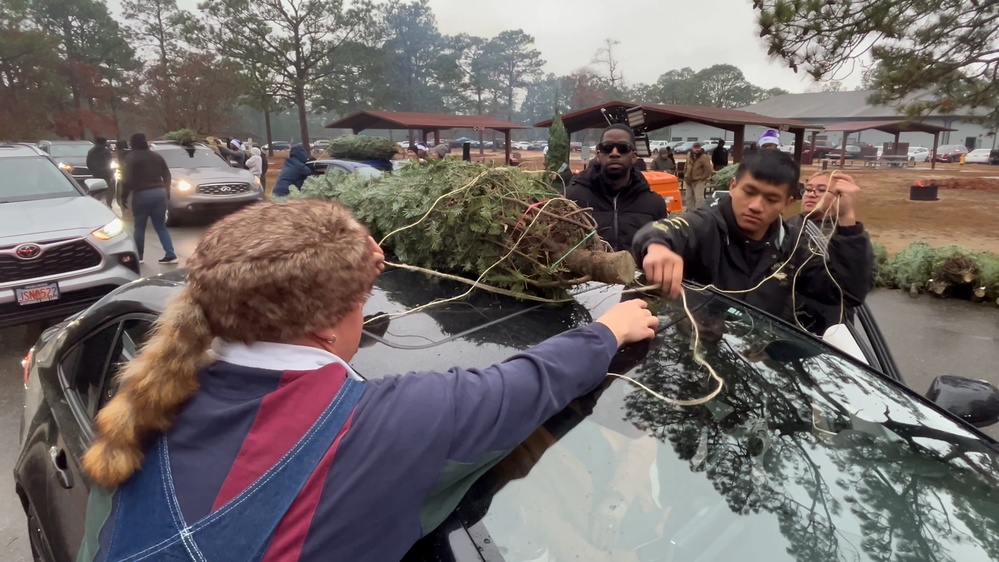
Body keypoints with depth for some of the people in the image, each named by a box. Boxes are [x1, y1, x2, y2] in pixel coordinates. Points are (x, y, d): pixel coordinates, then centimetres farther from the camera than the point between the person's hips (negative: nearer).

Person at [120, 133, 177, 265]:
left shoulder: (131, 158, -3)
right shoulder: (157, 156, 14)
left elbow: (127, 180, -11)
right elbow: (167, 176, 15)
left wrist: (124, 196, -2)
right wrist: (166, 191, 24)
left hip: (142, 194, -5)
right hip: (160, 193, 5)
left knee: (139, 227, 8)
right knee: (161, 226, 9)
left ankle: (138, 256, 13)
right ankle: (170, 255, 0)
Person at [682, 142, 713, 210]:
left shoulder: (704, 157, -15)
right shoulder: (689, 156, 8)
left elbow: (709, 170, -18)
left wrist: (702, 178, -16)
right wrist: (685, 175, 14)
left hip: (699, 181, -7)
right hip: (689, 181, 7)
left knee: (699, 198, -11)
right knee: (688, 197, 15)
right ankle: (689, 210, 27)